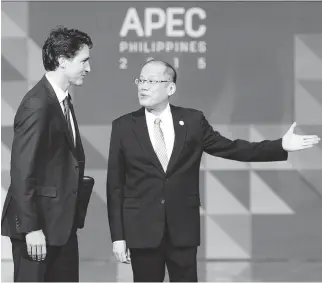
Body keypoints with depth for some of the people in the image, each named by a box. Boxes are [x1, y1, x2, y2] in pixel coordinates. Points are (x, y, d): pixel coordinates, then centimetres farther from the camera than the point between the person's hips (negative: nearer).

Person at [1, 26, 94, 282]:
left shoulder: (63, 100, 12)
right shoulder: (37, 105, -17)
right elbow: (22, 172, -20)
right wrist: (31, 228, -21)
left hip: (62, 222, 9)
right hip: (39, 224, -9)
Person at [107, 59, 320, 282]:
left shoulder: (193, 121, 3)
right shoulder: (123, 126, 0)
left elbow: (231, 148, 6)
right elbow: (115, 185, 1)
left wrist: (281, 146, -3)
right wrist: (118, 236, -3)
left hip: (183, 229, 1)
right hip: (141, 230, -1)